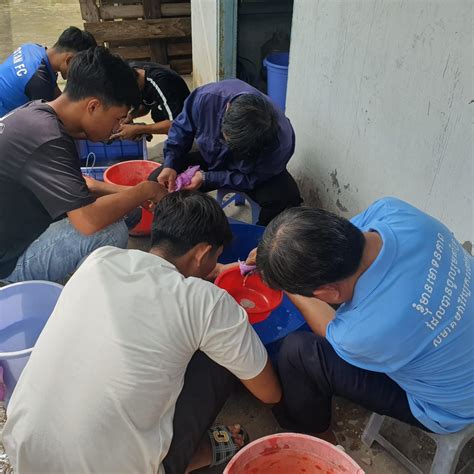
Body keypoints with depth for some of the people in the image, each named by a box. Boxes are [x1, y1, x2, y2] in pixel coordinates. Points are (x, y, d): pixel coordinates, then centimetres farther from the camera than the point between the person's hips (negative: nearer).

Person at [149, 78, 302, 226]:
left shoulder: (281, 140, -38)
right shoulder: (207, 97, -32)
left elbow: (252, 179, -23)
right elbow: (181, 127, -10)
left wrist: (207, 178, -29)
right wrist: (170, 164, -22)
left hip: (256, 172, -2)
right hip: (209, 157, 3)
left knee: (287, 198, -33)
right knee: (156, 182, -14)